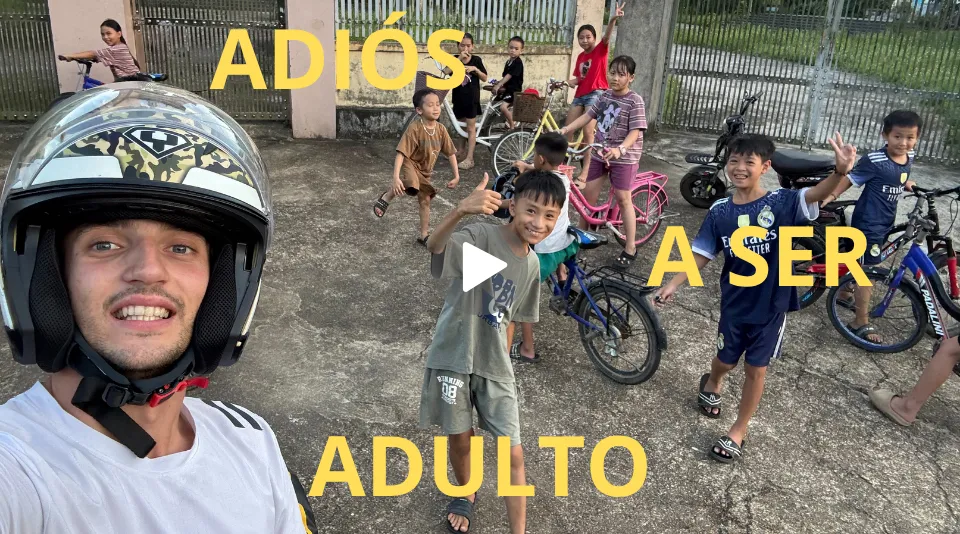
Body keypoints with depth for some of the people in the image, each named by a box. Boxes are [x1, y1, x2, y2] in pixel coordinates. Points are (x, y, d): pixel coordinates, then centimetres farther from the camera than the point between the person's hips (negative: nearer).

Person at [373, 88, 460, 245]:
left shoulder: (441, 129, -8)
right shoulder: (414, 128, -26)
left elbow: (451, 153, 2)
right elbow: (401, 153, -30)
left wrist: (456, 176, -1)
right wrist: (396, 177, -39)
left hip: (425, 170, 6)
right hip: (409, 164, -6)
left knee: (425, 200, 13)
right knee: (411, 187, -36)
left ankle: (424, 235, 29)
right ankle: (387, 197, -5)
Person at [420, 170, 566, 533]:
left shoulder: (532, 264, 1)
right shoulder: (482, 236, -19)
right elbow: (435, 246, -41)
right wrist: (460, 210, -60)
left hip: (495, 365, 4)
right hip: (453, 357, -4)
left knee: (512, 453, 3)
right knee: (460, 439, 15)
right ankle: (466, 495, 46)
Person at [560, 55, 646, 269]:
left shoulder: (635, 101, -14)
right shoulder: (605, 95, 4)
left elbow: (635, 131, -21)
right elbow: (588, 115, 6)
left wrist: (620, 149, -38)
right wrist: (566, 129, -6)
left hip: (624, 157, -6)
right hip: (600, 153, 6)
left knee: (623, 199, -4)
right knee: (589, 193, 10)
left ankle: (630, 248, 4)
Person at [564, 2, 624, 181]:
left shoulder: (600, 50, -3)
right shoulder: (580, 56, 12)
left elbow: (607, 37, -22)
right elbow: (578, 78, 15)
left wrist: (613, 19, -41)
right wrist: (571, 81, -8)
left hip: (596, 93, -7)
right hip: (580, 94, 7)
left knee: (588, 131, -14)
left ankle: (586, 170, -9)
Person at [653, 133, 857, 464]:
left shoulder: (780, 203, -13)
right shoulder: (719, 212, -6)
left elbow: (815, 195, -31)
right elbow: (701, 255, -1)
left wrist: (840, 171, -51)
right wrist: (673, 284, -10)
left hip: (771, 304, -2)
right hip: (735, 302, 2)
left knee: (756, 368, 9)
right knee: (726, 360, 19)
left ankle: (739, 431, 28)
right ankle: (712, 385, 56)